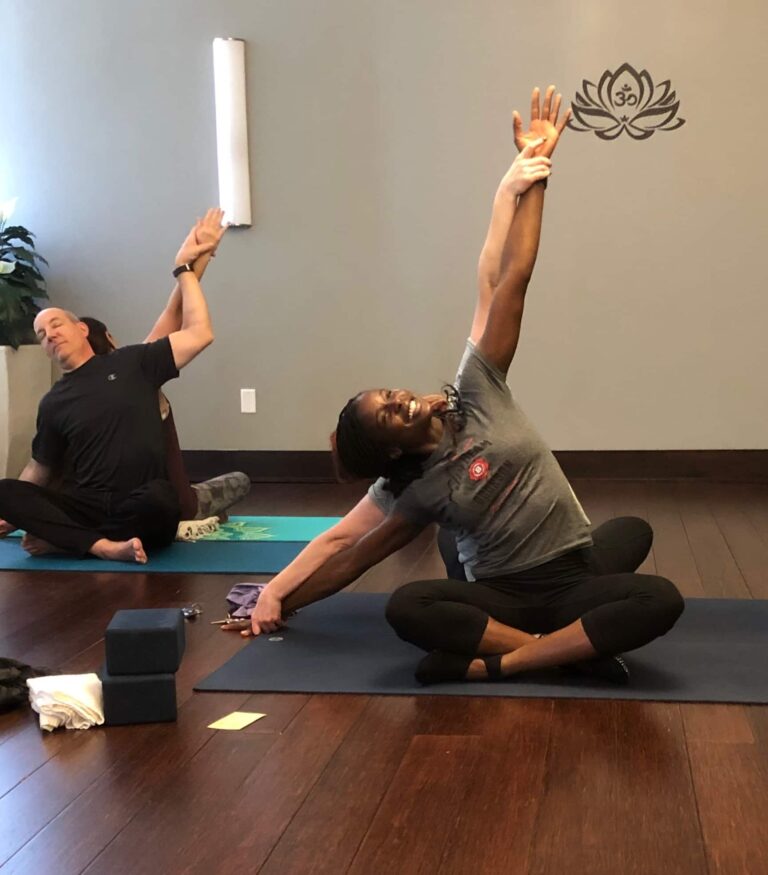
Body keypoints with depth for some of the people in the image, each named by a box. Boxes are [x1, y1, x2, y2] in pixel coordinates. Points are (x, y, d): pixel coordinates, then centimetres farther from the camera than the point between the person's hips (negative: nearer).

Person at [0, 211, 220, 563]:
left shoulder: (131, 362, 7)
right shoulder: (53, 404, 15)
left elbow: (199, 334, 0)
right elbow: (38, 471, 24)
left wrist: (184, 268, 2)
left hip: (144, 514, -2)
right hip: (86, 510, 3)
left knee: (158, 497, -40)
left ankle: (62, 539, -23)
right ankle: (103, 546, -34)